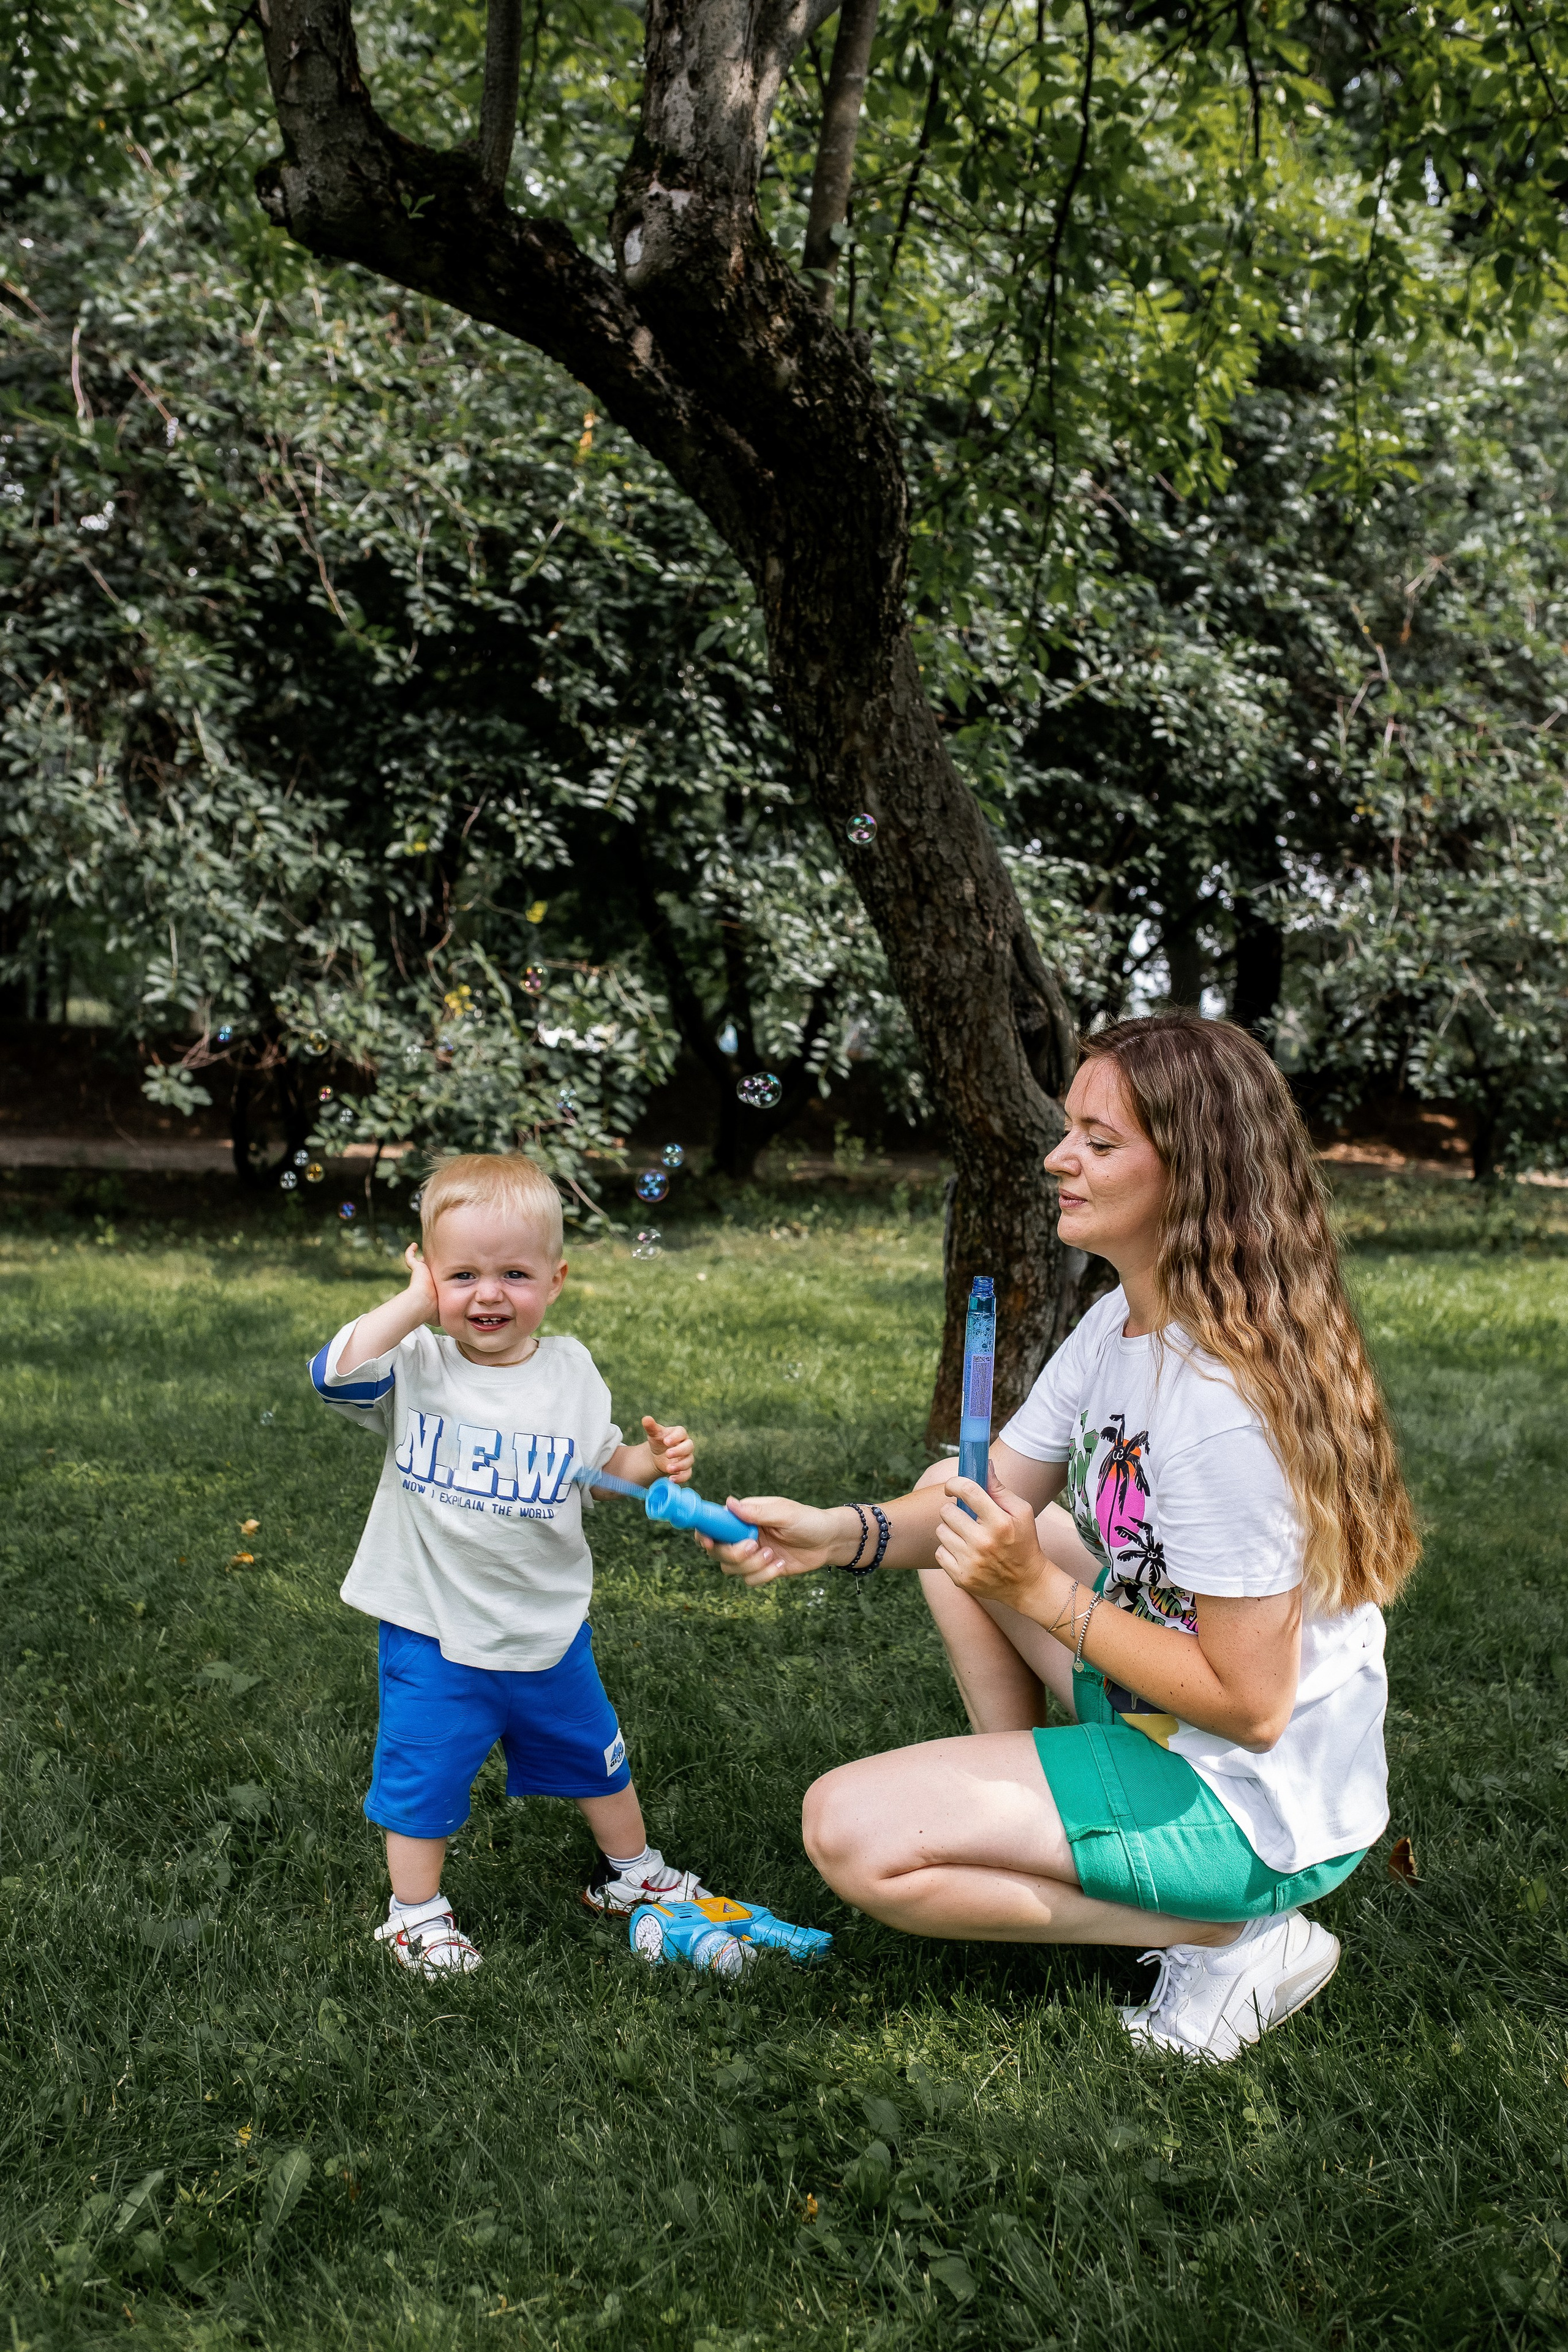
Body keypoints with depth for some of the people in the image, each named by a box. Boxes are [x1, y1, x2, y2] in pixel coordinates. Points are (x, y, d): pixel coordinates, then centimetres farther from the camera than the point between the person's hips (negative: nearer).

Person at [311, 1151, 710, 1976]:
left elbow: (601, 1462, 11)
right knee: (421, 1776, 7)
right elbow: (337, 1373, -31)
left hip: (548, 1625, 3)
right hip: (435, 1632, -3)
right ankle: (415, 1914, 29)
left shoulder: (569, 1370, -3)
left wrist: (654, 1461, -9)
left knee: (593, 1753, 20)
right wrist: (415, 1304, -26)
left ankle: (629, 1870, 43)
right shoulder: (417, 1366, -12)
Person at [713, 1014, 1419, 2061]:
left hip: (1251, 1804, -9)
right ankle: (1030, 1824, 15)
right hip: (1155, 1708, 10)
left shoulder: (1226, 1401, -30)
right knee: (953, 1506, 17)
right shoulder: (1121, 1323, -1)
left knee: (853, 1832, -17)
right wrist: (840, 1532, -13)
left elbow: (1248, 1704, -26)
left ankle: (1233, 1937, -7)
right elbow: (1002, 1493, 5)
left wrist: (1043, 1594, -25)